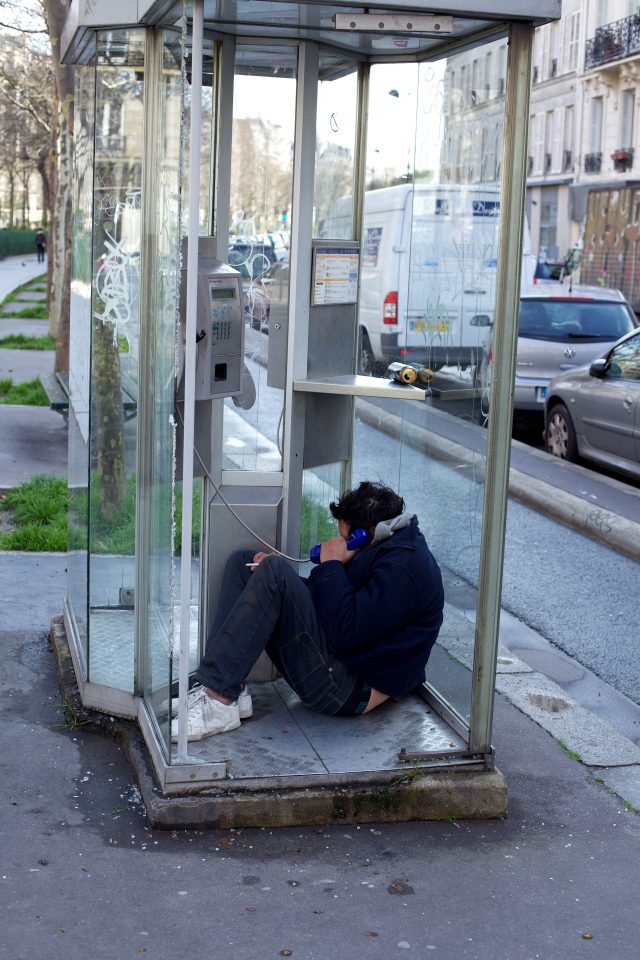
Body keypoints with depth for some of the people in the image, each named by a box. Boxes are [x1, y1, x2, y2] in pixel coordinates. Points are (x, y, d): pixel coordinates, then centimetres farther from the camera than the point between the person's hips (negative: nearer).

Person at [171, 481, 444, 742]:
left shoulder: (403, 567, -20)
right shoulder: (390, 546, 12)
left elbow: (346, 630, -27)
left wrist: (332, 564, -15)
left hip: (349, 689, -11)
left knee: (274, 572, -26)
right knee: (243, 563, 10)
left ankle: (219, 702, -26)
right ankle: (233, 691, -5)